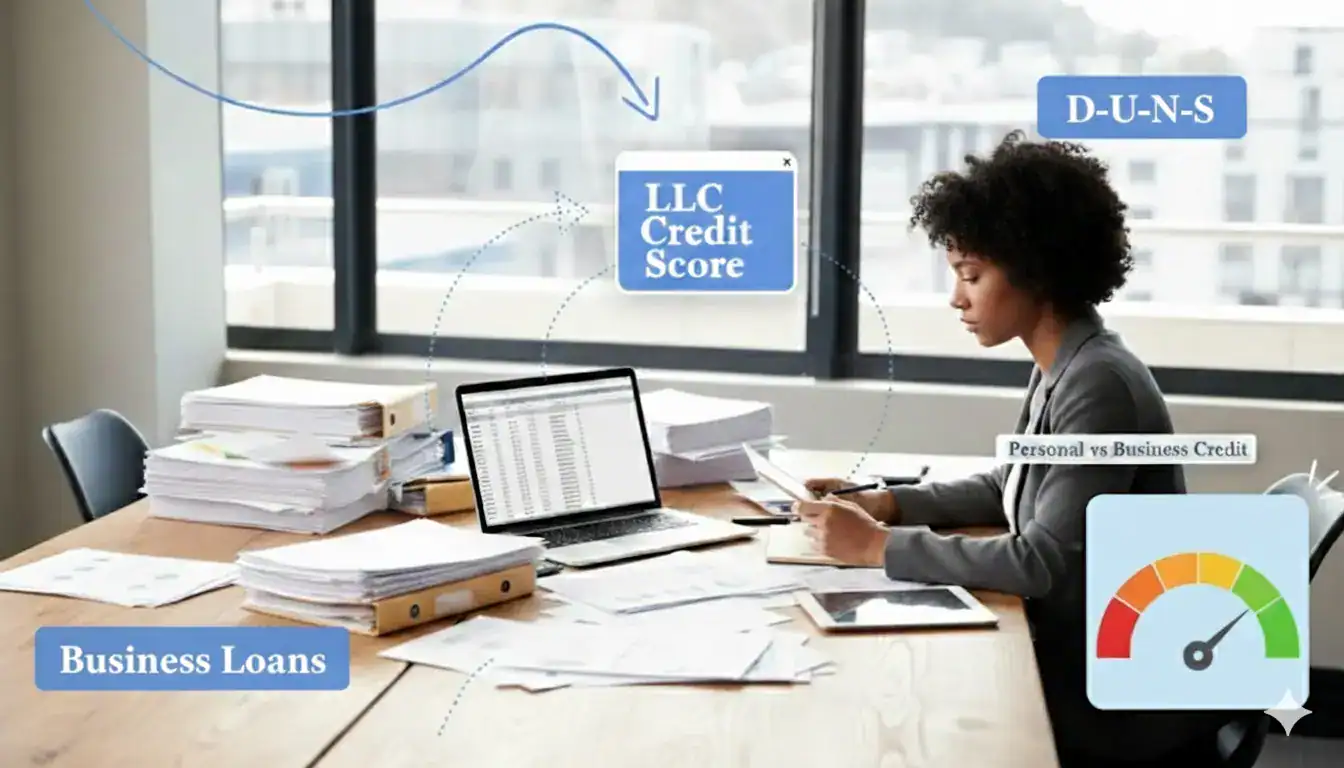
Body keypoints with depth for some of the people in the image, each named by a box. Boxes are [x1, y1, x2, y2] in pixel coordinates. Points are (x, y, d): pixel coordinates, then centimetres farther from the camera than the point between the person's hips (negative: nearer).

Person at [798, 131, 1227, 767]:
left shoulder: (1100, 385, -23)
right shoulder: (1058, 369, 5)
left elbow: (1041, 563, -28)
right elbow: (1009, 488, 19)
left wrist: (879, 546, -22)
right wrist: (884, 503, 5)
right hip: (1081, 665, 8)